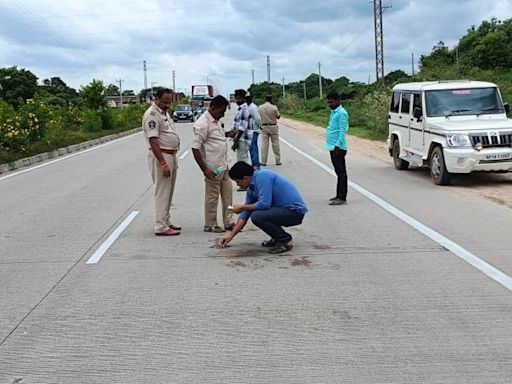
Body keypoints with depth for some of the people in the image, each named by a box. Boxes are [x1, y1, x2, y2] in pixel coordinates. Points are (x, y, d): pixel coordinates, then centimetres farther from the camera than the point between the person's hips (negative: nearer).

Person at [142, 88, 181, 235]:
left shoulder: (164, 112, 15)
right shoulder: (152, 114, -16)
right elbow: (153, 141, -22)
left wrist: (172, 160, 18)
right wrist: (163, 164, -26)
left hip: (171, 155, 10)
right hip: (161, 156, -10)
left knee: (168, 193, 16)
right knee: (162, 193, -6)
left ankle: (166, 222, 26)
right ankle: (161, 227, -2)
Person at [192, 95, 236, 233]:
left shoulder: (215, 121, 11)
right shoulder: (202, 124, -18)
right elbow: (195, 148, -21)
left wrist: (225, 134, 11)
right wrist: (204, 169, -23)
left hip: (223, 166, 9)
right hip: (213, 169, -9)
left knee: (227, 194, 14)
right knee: (212, 197, 2)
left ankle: (228, 222, 24)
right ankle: (210, 225, 14)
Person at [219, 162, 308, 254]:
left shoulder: (262, 177, -18)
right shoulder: (251, 188, 10)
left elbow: (264, 204, -26)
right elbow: (245, 214, 15)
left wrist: (242, 207, -11)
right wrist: (231, 234, 14)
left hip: (295, 211, -10)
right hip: (284, 209, 10)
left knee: (256, 216, -24)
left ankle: (285, 240, -7)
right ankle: (277, 237, 19)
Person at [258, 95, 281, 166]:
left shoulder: (260, 108, -2)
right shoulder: (274, 107, -11)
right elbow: (278, 116, 0)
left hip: (264, 127, 2)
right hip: (273, 127, -2)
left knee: (264, 144, 5)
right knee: (275, 144, 6)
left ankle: (263, 161, 3)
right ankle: (278, 161, 9)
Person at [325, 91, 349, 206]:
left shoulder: (341, 113, -14)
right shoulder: (334, 112, 15)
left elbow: (342, 131, -18)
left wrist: (337, 146, -21)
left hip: (338, 148, -10)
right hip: (333, 147, 10)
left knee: (341, 172, -6)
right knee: (338, 171, 14)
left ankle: (342, 198, -4)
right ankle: (339, 195, 21)